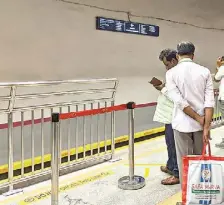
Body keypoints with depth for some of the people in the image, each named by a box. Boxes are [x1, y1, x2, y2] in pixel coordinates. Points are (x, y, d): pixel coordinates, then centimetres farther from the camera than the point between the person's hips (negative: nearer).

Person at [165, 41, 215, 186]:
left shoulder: (171, 73, -8)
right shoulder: (204, 71, -3)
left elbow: (179, 101, -16)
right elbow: (210, 102, -10)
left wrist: (199, 119, -10)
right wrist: (206, 126, -11)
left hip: (182, 123, -2)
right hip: (201, 124, 3)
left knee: (184, 161, 10)